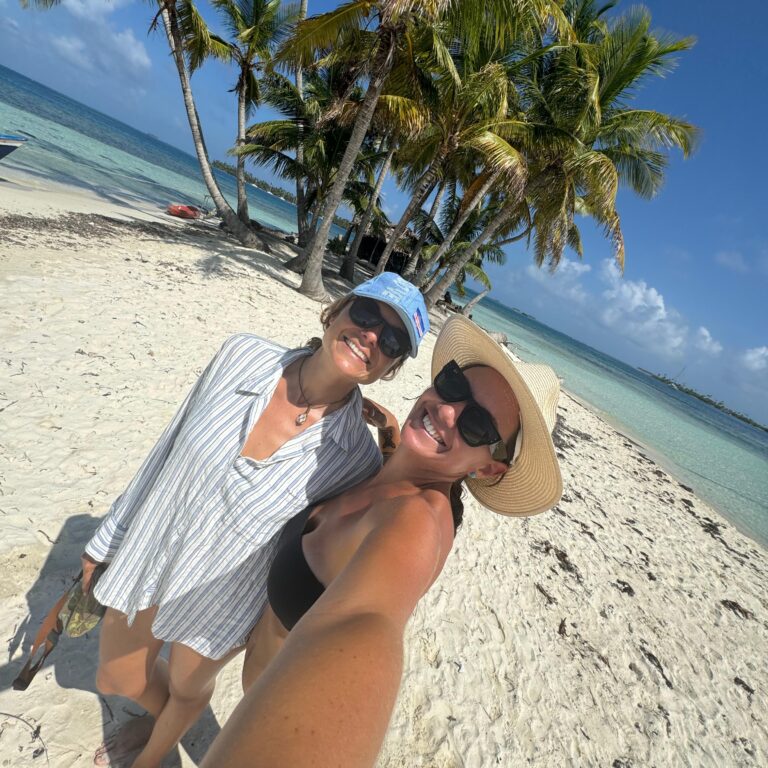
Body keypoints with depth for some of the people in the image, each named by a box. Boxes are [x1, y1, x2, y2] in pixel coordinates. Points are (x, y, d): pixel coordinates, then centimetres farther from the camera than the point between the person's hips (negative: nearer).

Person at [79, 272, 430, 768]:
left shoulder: (357, 459, -26)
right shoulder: (242, 356, -19)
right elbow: (168, 451, -7)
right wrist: (106, 542, 5)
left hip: (220, 605, -2)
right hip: (143, 560, 3)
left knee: (188, 689, 26)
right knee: (116, 681, 27)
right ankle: (161, 715, 63)